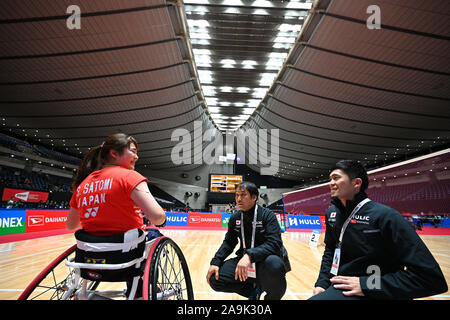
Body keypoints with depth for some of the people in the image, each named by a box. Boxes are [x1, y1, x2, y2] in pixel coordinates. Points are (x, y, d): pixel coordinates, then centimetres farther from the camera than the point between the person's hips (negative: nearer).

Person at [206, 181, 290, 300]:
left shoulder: (268, 215, -13)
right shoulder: (235, 217, 2)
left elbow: (274, 244, -25)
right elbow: (229, 242, 8)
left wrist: (250, 255, -39)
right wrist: (215, 262, -8)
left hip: (266, 260, -4)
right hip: (244, 261, 5)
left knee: (274, 265, -39)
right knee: (215, 279, -13)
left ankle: (272, 296, -4)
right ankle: (254, 290, 9)